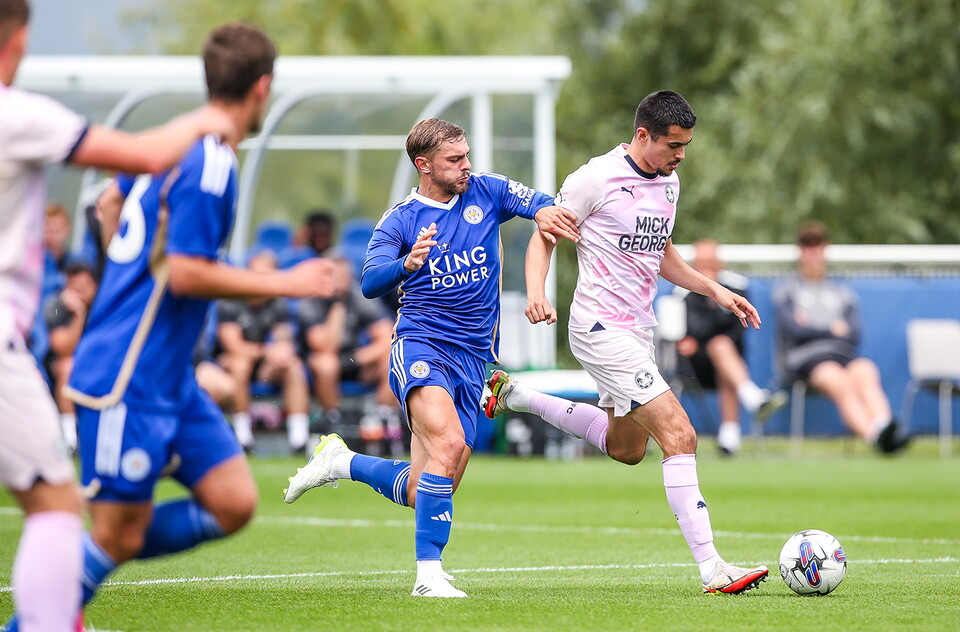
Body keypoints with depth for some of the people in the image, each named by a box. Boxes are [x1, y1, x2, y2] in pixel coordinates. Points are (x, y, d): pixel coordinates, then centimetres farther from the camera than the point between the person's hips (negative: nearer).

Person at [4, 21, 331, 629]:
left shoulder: (180, 144, 11)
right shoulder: (211, 167, -18)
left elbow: (112, 201, 26)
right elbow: (187, 274, -22)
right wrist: (285, 283, -15)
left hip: (170, 379, 10)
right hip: (129, 381, -10)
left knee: (233, 503, 3)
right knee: (120, 534, -4)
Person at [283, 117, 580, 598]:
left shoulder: (486, 192, 8)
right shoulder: (399, 221, -1)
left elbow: (548, 205, 3)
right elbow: (370, 284, -14)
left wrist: (545, 212, -23)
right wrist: (407, 264, -35)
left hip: (472, 360, 5)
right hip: (420, 346, -5)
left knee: (421, 493, 4)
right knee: (450, 443, -31)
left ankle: (342, 462, 31)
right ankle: (428, 574, -27)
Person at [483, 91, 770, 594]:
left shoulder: (669, 183, 10)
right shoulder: (596, 178, -14)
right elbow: (543, 236, -8)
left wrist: (715, 290, 11)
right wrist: (536, 292, -25)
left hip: (638, 328, 9)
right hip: (601, 327, -9)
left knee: (625, 448, 24)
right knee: (679, 435, -18)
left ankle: (515, 396, 38)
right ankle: (712, 569, -19)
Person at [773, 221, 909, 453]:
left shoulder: (843, 293, 29)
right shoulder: (787, 291, 20)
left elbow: (853, 335, 14)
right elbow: (793, 330, 2)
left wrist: (813, 327, 7)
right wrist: (833, 329, 9)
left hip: (842, 355, 3)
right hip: (804, 357, -3)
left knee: (865, 371, -35)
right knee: (840, 382, -37)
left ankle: (882, 423, -64)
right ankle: (874, 435, -63)